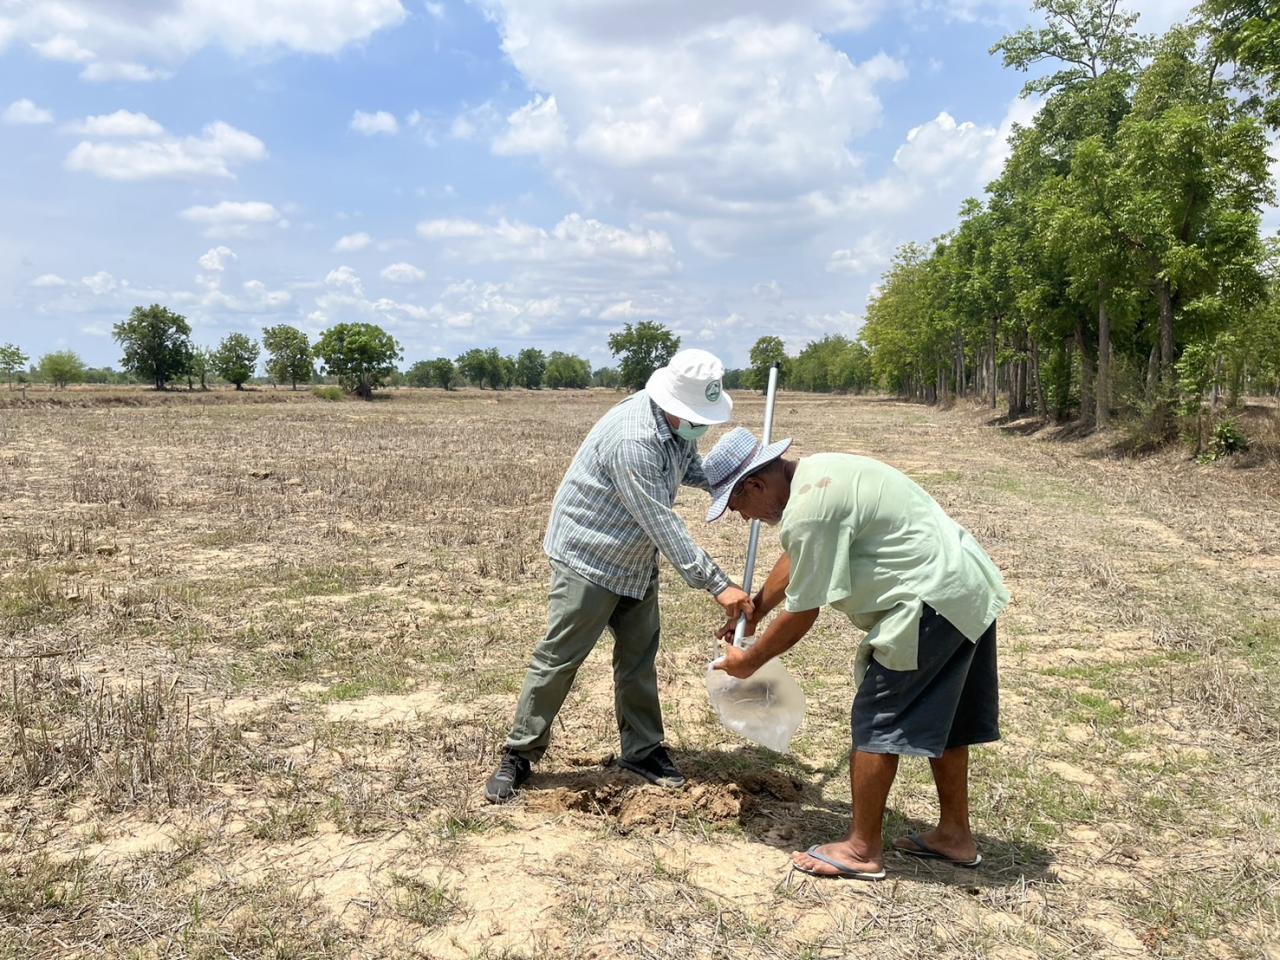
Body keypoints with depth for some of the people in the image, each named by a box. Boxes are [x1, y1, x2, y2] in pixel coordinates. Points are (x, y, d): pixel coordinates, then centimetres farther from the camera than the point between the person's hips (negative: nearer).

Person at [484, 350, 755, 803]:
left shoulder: (679, 425, -6)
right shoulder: (633, 441, -34)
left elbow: (691, 468, 14)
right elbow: (662, 525, -33)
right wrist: (717, 585, -30)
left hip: (636, 561, 9)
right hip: (588, 557, -8)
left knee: (639, 655, 13)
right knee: (558, 658, -1)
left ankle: (643, 749, 26)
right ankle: (519, 754, 13)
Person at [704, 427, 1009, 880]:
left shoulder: (808, 510, -21)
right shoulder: (817, 473, 11)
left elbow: (802, 613, -15)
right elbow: (793, 558, 25)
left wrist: (750, 661, 0)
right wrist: (753, 611, 31)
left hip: (932, 601, -11)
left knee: (878, 719, -1)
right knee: (943, 718, 19)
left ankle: (862, 849, 9)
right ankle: (955, 834, 32)